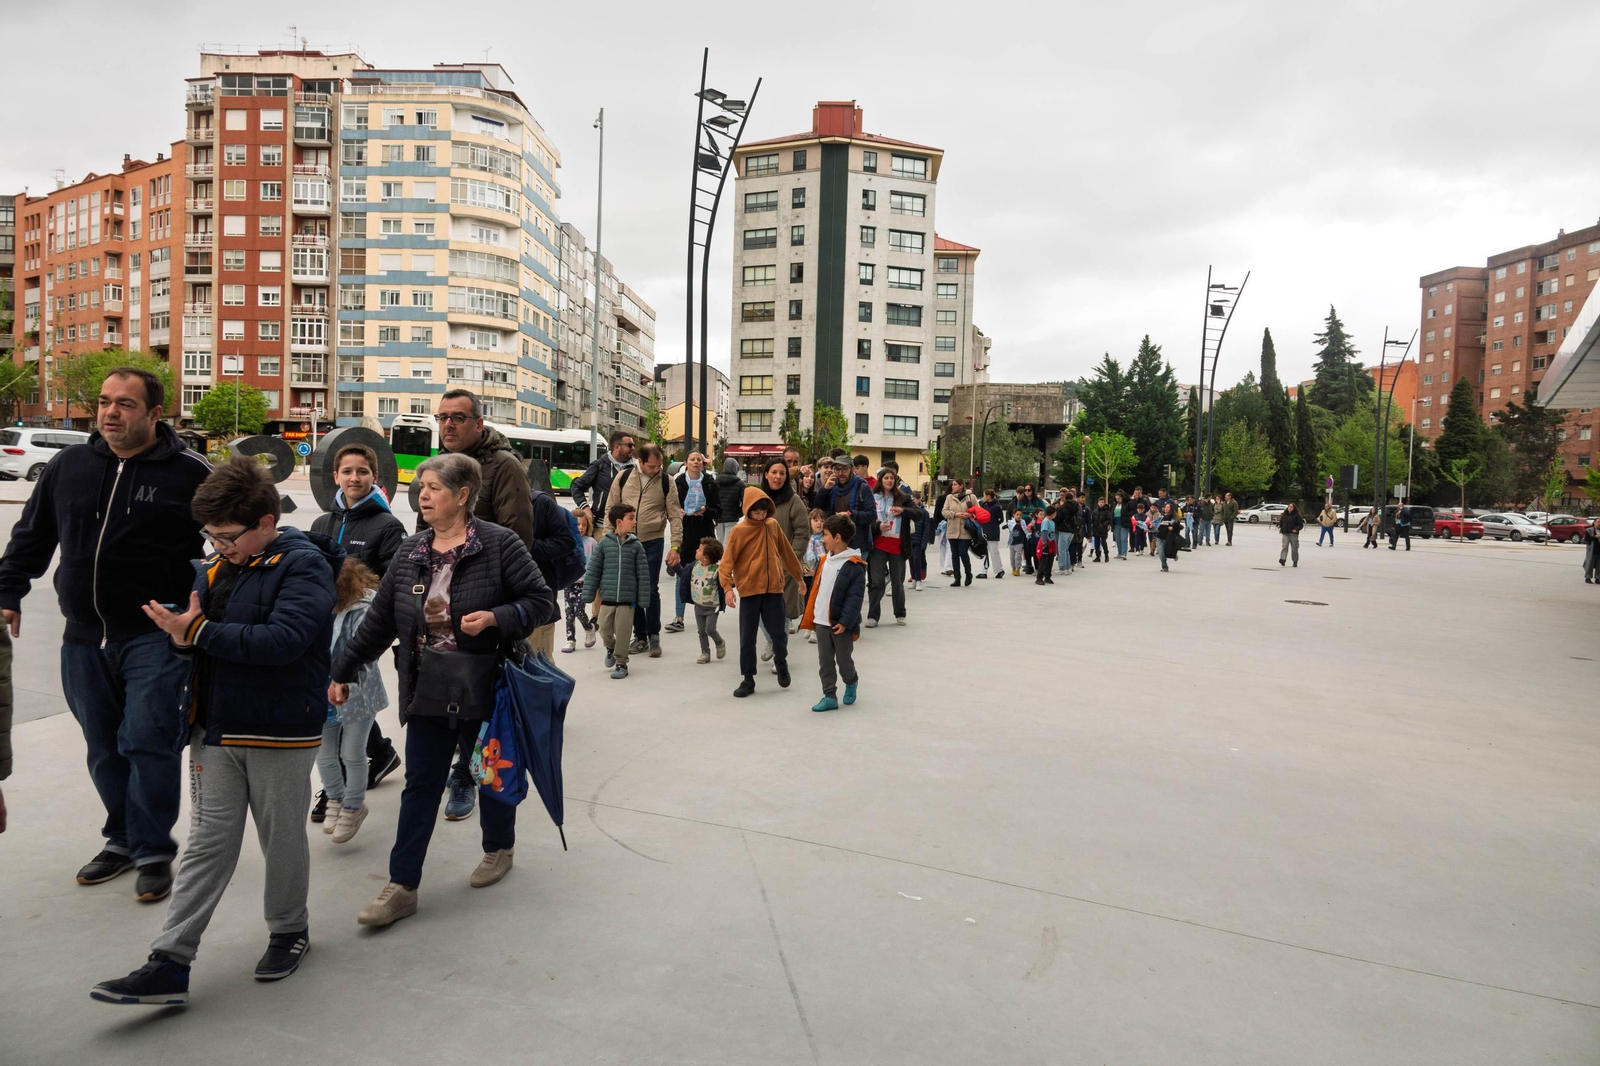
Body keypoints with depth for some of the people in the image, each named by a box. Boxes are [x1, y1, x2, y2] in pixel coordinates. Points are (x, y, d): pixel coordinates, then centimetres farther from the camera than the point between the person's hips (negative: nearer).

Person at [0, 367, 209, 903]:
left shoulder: (190, 473, -7)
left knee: (147, 742, -7)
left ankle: (153, 850, 8)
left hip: (154, 638, -5)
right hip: (84, 638, 5)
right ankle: (122, 839, 30)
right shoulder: (68, 466, 8)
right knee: (104, 749, 14)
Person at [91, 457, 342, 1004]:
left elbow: (285, 639, -28)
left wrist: (202, 634, -24)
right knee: (207, 845, 10)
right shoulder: (214, 566, 7)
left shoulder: (303, 565, -15)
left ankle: (289, 930, 34)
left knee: (282, 840, 13)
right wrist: (180, 632, -11)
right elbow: (190, 629, 13)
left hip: (280, 734, -5)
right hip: (215, 732, 6)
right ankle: (169, 964, 14)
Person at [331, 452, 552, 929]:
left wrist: (495, 617, -25)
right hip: (427, 689, 4)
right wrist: (343, 671, 13)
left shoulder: (499, 545, -12)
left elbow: (541, 600, -11)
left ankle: (499, 849, 39)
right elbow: (379, 620, 11)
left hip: (485, 688, -4)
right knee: (420, 785, 6)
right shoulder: (410, 552, 4)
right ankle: (402, 886, 14)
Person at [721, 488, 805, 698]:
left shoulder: (773, 525, 5)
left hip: (773, 588, 2)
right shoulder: (739, 531, -7)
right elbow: (727, 561, -10)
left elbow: (785, 552, 15)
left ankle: (781, 662, 35)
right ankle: (748, 679, 17)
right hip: (749, 590, -2)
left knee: (778, 632, 5)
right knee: (747, 637, 4)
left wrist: (798, 575, 22)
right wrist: (728, 587, -21)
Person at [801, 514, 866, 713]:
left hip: (840, 624, -6)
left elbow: (855, 597, -17)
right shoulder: (825, 560, 8)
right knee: (825, 662, 8)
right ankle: (829, 697, 16)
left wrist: (845, 621, -21)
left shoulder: (854, 566, -15)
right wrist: (811, 616, 14)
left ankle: (851, 683, 38)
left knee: (844, 660, 10)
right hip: (821, 622, 6)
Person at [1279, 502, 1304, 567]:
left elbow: (1301, 525, -2)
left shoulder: (1296, 515, -1)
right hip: (1285, 533, 2)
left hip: (1293, 533, -2)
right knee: (1285, 546, -14)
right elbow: (1281, 522, 20)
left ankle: (1295, 562, 15)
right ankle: (1282, 559, -27)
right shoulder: (1284, 515, 11)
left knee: (1294, 548, 4)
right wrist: (1279, 525, -2)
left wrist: (1296, 529, -18)